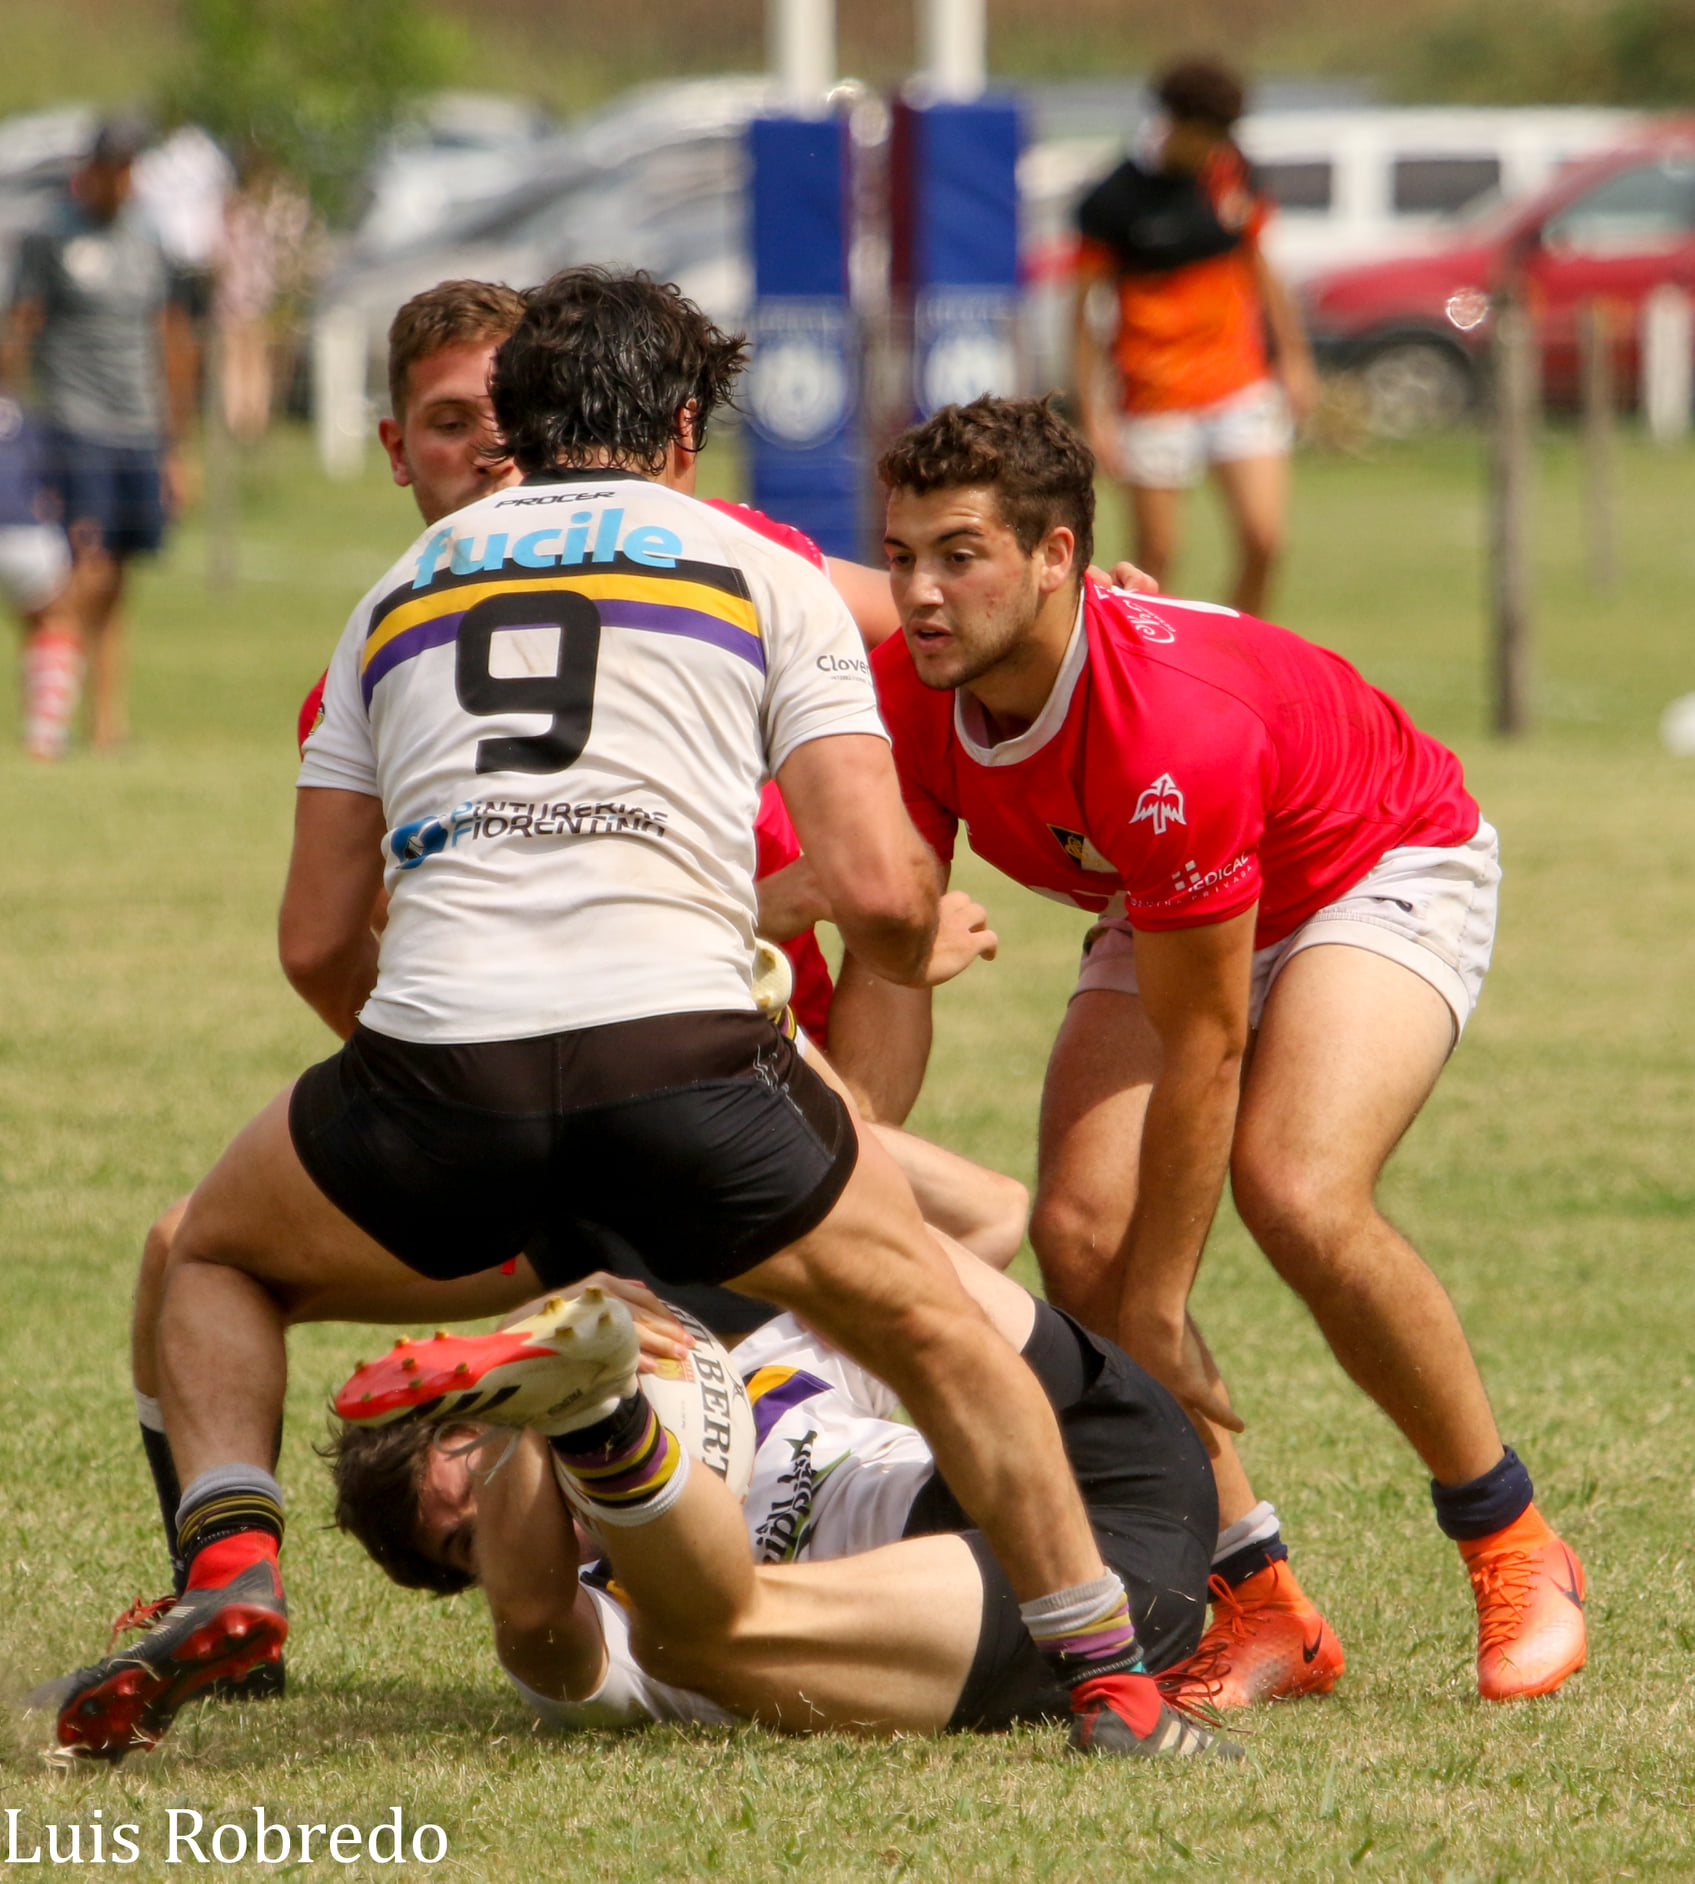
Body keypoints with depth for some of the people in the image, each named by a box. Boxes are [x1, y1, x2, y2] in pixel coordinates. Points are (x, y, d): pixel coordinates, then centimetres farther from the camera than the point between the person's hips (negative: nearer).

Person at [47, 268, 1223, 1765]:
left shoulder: (399, 596, 26)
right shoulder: (765, 576, 18)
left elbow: (318, 941, 24)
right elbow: (879, 888, 7)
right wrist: (922, 953, 31)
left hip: (435, 1058, 1)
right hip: (680, 1049, -1)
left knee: (214, 1263, 30)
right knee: (938, 1334, 23)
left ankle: (231, 1571, 7)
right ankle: (1111, 1685, 18)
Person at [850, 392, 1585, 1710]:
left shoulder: (1172, 728, -40)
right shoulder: (909, 700, -21)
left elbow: (1202, 1047, -32)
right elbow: (892, 966, -12)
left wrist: (1157, 1311, -25)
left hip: (1389, 870, -7)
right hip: (1171, 913, 7)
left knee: (1300, 1195, -30)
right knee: (1080, 1231, -15)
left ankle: (1513, 1549, -8)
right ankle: (1263, 1606, -4)